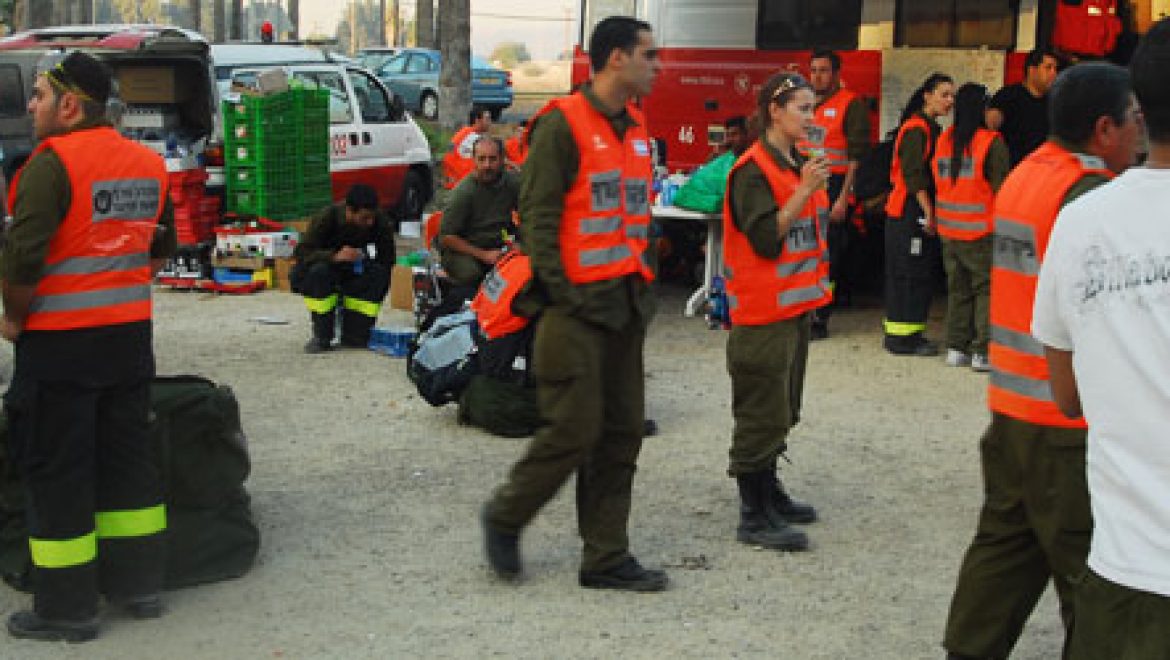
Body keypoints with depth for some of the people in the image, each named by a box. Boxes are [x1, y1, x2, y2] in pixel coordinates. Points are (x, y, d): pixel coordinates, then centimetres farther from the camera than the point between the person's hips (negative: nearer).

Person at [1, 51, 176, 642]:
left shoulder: (52, 162, -16)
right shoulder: (147, 163, 8)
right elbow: (162, 248, 17)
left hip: (59, 343, -7)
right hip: (130, 336, 7)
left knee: (56, 471, 3)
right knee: (127, 459, 17)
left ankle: (67, 609, 10)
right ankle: (139, 586, 26)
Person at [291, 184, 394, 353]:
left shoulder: (381, 223, -18)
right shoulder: (328, 217, -25)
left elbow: (387, 262, -12)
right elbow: (302, 252, -30)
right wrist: (334, 256, -46)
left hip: (356, 274, 2)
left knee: (378, 273, -28)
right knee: (319, 270, -36)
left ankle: (354, 335, -16)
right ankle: (321, 337, -22)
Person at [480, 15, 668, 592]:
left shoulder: (636, 129, 15)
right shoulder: (562, 124, -10)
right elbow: (537, 215, -13)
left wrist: (641, 282, 14)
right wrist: (560, 294, -17)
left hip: (625, 305, 8)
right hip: (579, 306, -8)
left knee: (621, 434, 8)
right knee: (574, 429, -7)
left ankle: (605, 557, 17)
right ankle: (504, 517, 17)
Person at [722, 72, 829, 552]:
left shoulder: (797, 165, 14)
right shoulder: (754, 170, -15)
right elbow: (765, 238, -23)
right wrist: (804, 191, -24)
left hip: (796, 304, 9)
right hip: (764, 312, -9)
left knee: (782, 410, 18)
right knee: (763, 412, -5)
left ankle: (768, 490, 30)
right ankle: (754, 516, 0)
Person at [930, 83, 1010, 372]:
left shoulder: (944, 140, 4)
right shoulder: (992, 143, -11)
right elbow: (1000, 187, -10)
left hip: (949, 229, 6)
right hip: (982, 229, -5)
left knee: (958, 288, 15)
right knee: (987, 289, 2)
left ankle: (956, 347, 19)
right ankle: (983, 351, 1)